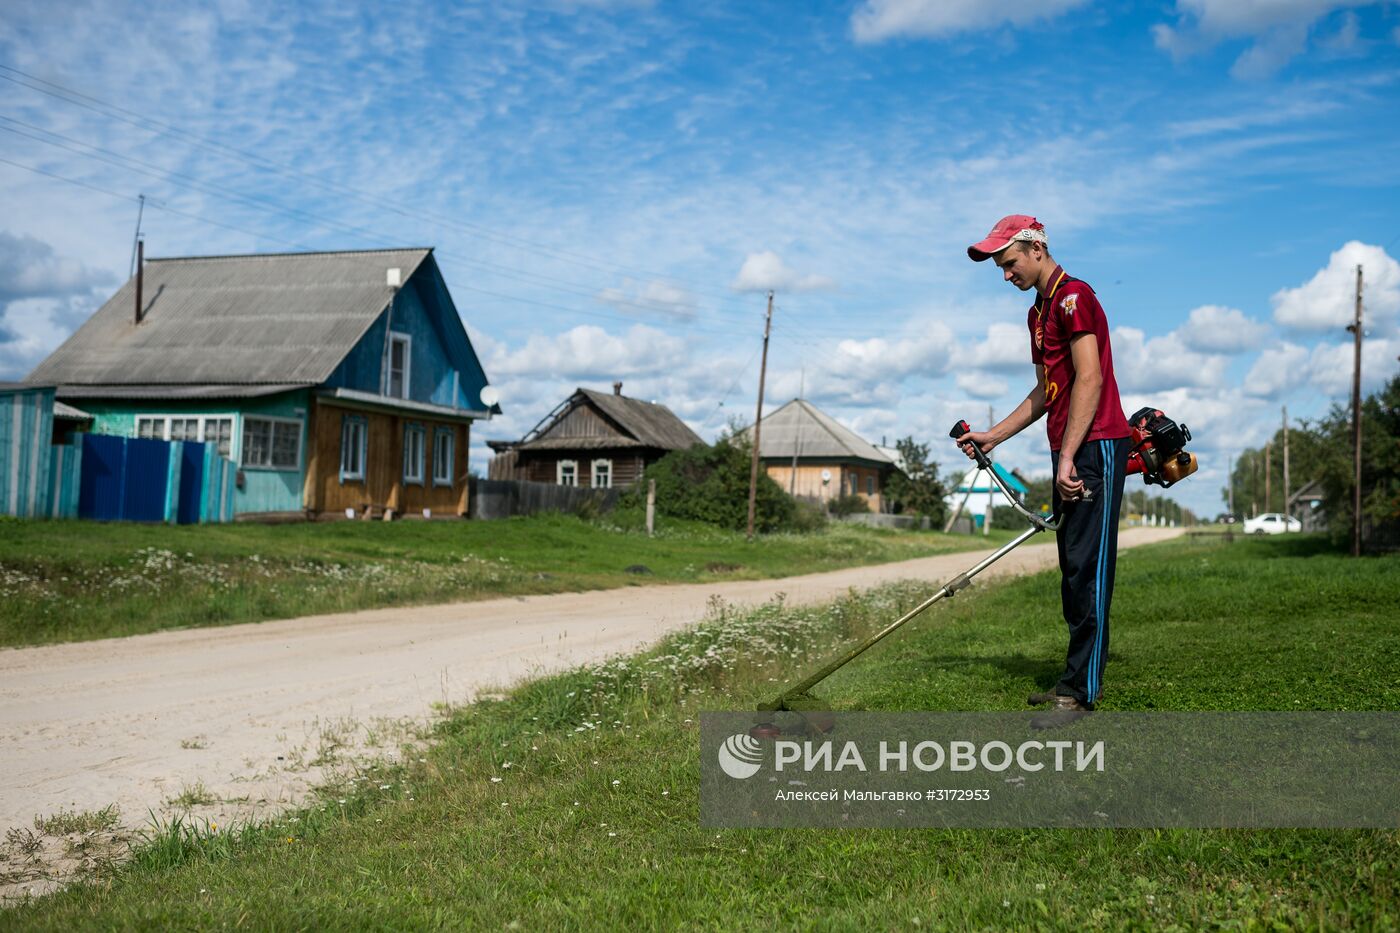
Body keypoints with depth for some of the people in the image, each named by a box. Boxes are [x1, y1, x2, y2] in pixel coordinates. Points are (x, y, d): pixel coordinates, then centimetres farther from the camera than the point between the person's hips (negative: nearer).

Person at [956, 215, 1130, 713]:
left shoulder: (1073, 296, -9)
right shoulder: (1039, 311, 22)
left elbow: (1090, 379, -17)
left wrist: (1068, 457, -20)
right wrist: (992, 436, 20)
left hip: (1095, 446, -10)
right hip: (1069, 451, 10)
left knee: (1087, 566, -10)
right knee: (1073, 566, 9)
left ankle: (1080, 688, -9)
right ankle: (1081, 680, 15)